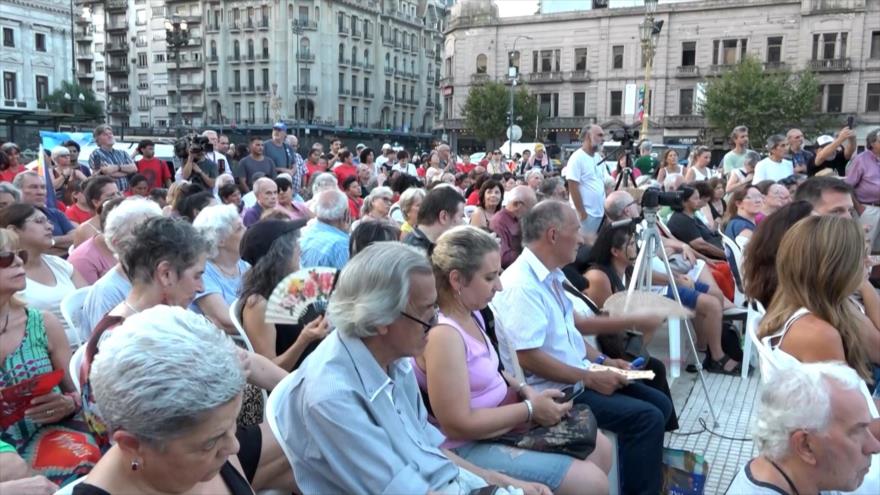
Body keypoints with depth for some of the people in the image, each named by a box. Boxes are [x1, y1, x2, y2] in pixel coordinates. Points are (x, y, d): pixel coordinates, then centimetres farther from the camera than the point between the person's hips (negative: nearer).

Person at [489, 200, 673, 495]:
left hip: (577, 377, 10)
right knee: (646, 418, -17)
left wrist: (600, 361, 7)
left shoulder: (551, 276, 9)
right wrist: (590, 378, -20)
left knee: (659, 404, 9)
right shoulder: (521, 284, -22)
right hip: (551, 390, -10)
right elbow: (528, 356, -26)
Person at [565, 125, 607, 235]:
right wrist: (582, 213, -18)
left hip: (600, 213, 8)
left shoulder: (598, 158, 13)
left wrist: (606, 209, 12)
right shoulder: (577, 158, -11)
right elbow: (573, 188, -16)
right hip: (586, 214, -8)